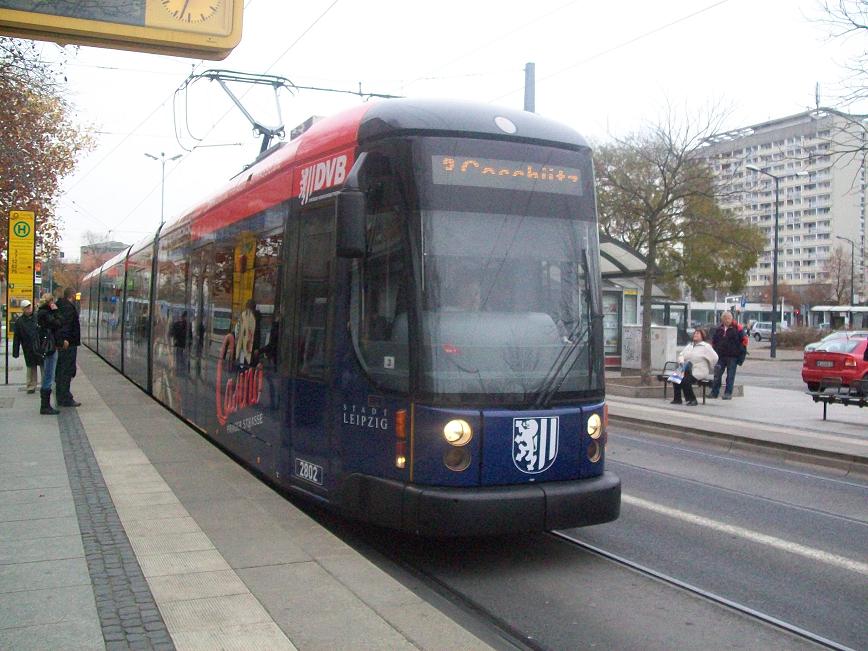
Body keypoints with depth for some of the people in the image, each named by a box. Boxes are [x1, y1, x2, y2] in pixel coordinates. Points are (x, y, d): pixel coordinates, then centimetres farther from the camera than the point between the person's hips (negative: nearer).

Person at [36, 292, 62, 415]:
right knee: (48, 378, -6)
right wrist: (55, 311, -10)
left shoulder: (43, 312, 16)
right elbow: (57, 324, -17)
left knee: (47, 378, 14)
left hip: (48, 348, 11)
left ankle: (45, 406, 19)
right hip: (49, 348, -11)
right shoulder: (44, 313, -13)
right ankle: (45, 407, -2)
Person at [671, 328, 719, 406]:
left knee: (685, 381, -30)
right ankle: (677, 399, -8)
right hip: (687, 371, 6)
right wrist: (682, 362, -2)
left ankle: (692, 400, -14)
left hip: (699, 372, -6)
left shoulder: (705, 346, -1)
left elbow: (714, 358, -3)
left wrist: (710, 370, 3)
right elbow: (681, 355, 19)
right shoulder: (689, 345, 20)